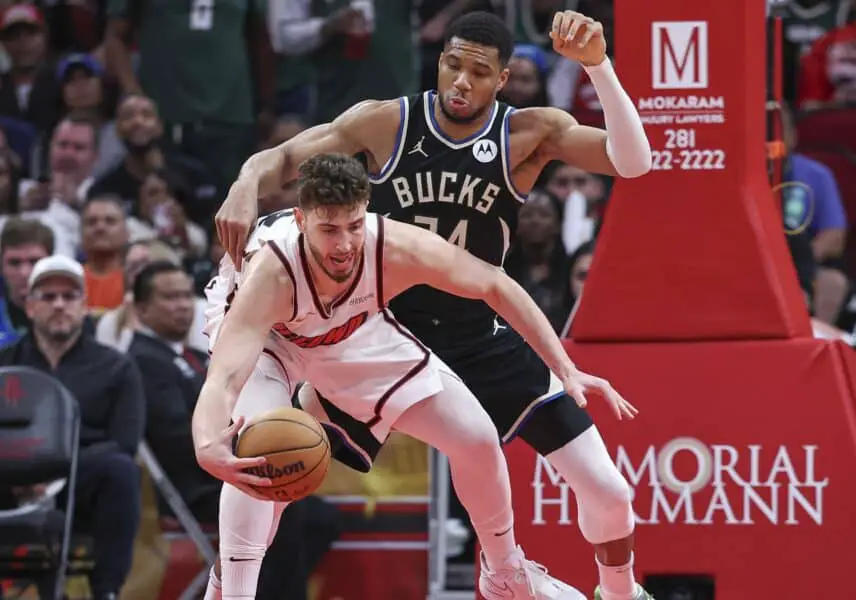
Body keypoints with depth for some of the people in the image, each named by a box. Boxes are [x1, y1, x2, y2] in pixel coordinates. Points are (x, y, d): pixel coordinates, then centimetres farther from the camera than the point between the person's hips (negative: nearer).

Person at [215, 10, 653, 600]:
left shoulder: (529, 134, -12)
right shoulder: (386, 123, -11)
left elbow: (634, 162, -24)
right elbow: (281, 159, -8)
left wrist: (598, 66, -37)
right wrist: (246, 186, -32)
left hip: (486, 341, 0)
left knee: (607, 491, -3)